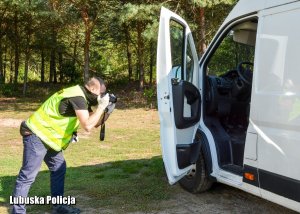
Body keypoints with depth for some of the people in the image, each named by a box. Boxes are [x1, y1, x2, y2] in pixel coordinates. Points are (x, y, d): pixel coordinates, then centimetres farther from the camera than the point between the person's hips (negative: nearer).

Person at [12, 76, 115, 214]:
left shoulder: (82, 97, 10)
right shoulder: (77, 97, -21)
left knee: (59, 169, 15)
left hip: (47, 136, 10)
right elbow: (87, 126, -27)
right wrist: (101, 106, -19)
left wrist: (105, 110, 0)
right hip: (36, 135, -10)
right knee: (28, 175, -8)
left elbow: (94, 123, 16)